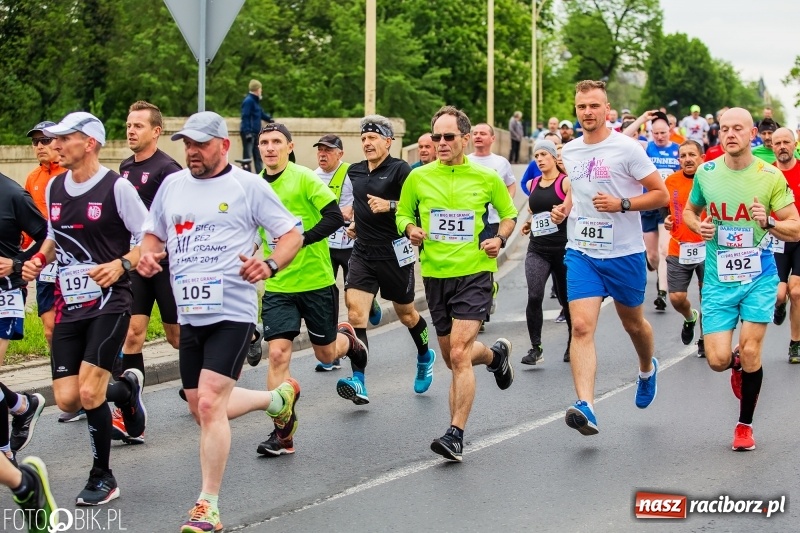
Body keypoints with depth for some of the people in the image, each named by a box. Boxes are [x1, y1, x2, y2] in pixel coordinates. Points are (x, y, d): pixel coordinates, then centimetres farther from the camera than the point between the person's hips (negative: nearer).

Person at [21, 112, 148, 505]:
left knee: (89, 392, -15)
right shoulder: (54, 187, 9)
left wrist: (122, 265, -22)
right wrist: (40, 259, 4)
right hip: (68, 306, 6)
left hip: (109, 303, -6)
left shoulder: (116, 187, -10)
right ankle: (126, 389, 31)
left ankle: (102, 477, 5)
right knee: (67, 399, -2)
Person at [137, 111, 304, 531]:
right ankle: (278, 398, 40)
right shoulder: (172, 185, 11)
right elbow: (153, 233, 22)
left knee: (210, 405, -16)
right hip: (190, 314, 7)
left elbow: (292, 233, -1)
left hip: (232, 312, -6)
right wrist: (148, 255, -1)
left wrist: (270, 266, -20)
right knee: (202, 409, 13)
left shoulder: (249, 185, -4)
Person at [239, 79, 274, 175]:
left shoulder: (255, 101, 15)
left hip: (255, 133, 10)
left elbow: (261, 114, 30)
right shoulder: (248, 101, -14)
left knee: (258, 156, 13)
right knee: (247, 156, -6)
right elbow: (245, 117, -20)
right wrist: (247, 132, -25)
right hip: (249, 133, -10)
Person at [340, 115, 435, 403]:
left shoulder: (399, 169, -9)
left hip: (394, 252, -4)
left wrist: (390, 206, -27)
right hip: (363, 252, 5)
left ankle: (425, 356, 45)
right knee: (355, 311, -14)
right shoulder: (355, 171, 10)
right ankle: (359, 382, -19)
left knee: (406, 313, 13)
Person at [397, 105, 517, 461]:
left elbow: (509, 213, 15)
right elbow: (402, 214, 16)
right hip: (435, 274, 4)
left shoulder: (487, 178, -1)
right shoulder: (418, 178, 3)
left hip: (474, 273, -4)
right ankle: (496, 355, 48)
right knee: (451, 357, 14)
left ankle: (456, 435, -16)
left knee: (459, 353, -18)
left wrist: (500, 238, -5)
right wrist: (410, 229, -7)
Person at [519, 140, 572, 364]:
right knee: (534, 296, -16)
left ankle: (572, 344, 29)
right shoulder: (533, 184, 13)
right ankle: (535, 348, -12)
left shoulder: (566, 182, -5)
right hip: (538, 250, 4)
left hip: (563, 249, -4)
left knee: (567, 299, 9)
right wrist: (529, 223, 12)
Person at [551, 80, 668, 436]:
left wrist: (622, 204, -22)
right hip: (581, 252, 3)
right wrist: (565, 207, 5)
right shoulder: (570, 152, 7)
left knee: (633, 323, 17)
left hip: (625, 253, -3)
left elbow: (660, 194, -9)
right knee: (581, 326, -14)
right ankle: (585, 407, -23)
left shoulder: (627, 148, -10)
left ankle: (647, 370, 50)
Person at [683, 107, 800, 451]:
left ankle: (745, 425, 15)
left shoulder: (770, 176, -6)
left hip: (758, 276, -1)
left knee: (750, 352, -7)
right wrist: (698, 226, -5)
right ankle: (738, 364, 33)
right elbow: (689, 211, 17)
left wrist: (768, 222, -22)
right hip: (718, 278, 1)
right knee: (718, 360, -7)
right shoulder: (706, 173, -1)